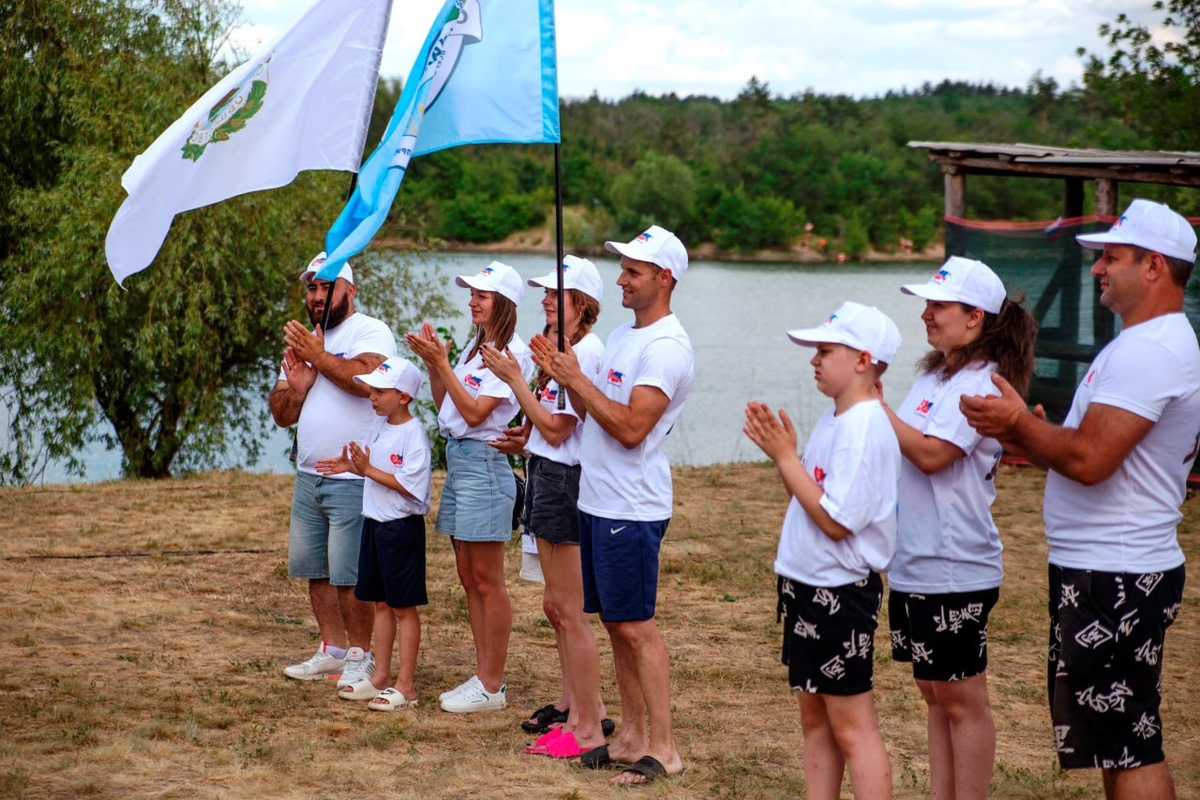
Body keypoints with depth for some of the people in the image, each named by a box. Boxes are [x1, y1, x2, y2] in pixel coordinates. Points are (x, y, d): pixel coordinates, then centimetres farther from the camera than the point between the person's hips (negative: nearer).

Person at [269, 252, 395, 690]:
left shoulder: (370, 332, -6)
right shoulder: (301, 341, 18)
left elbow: (367, 379, -27)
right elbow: (280, 414, 15)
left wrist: (319, 357, -19)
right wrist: (297, 387, -5)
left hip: (354, 481, -8)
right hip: (309, 477, 8)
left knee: (349, 577, -5)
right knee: (314, 570, 11)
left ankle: (361, 655, 8)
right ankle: (333, 650, 23)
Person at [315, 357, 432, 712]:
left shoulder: (414, 433, -17)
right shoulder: (379, 426, 9)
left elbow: (408, 484, -24)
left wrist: (368, 469, -22)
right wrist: (351, 466, 2)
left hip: (402, 526, -9)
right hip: (374, 522, 9)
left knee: (403, 606, -1)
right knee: (381, 603, 15)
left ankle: (405, 686, 5)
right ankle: (380, 677, 23)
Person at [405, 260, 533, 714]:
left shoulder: (511, 352, -12)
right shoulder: (475, 346, 15)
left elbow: (475, 413, -18)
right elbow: (444, 406, 16)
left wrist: (442, 363, -17)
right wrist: (432, 364, 4)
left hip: (484, 462, -9)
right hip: (456, 458, 9)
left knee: (487, 582, -4)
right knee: (469, 579, 12)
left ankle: (492, 685, 2)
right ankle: (483, 676, 18)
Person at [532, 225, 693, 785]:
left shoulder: (666, 346, -16)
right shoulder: (624, 336, 15)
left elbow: (631, 427, -24)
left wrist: (578, 380, -16)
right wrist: (564, 376, 4)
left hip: (631, 510, -10)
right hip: (597, 502, 10)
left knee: (636, 627, -7)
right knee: (615, 623, 14)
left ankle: (663, 749, -2)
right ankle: (632, 736, 22)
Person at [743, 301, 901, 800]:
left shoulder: (864, 428, -19)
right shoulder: (833, 421, 10)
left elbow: (835, 521, -23)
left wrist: (785, 458, -17)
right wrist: (781, 451, 1)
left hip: (842, 593, -10)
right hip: (808, 587, 10)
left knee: (851, 727, -5)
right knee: (815, 718, 15)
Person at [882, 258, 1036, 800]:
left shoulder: (981, 383, -15)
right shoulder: (935, 373, 13)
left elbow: (932, 453, -24)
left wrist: (875, 406, -19)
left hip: (953, 571, -9)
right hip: (914, 565, 9)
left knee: (961, 699, 0)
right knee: (934, 693, 15)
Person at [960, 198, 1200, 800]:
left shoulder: (1151, 352, -19)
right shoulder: (1145, 343, 17)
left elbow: (1089, 460, -26)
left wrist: (1020, 423, -12)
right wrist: (1034, 440, 5)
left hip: (1115, 581, -11)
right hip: (1104, 573, 11)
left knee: (1129, 744, -7)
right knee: (1115, 735, 17)